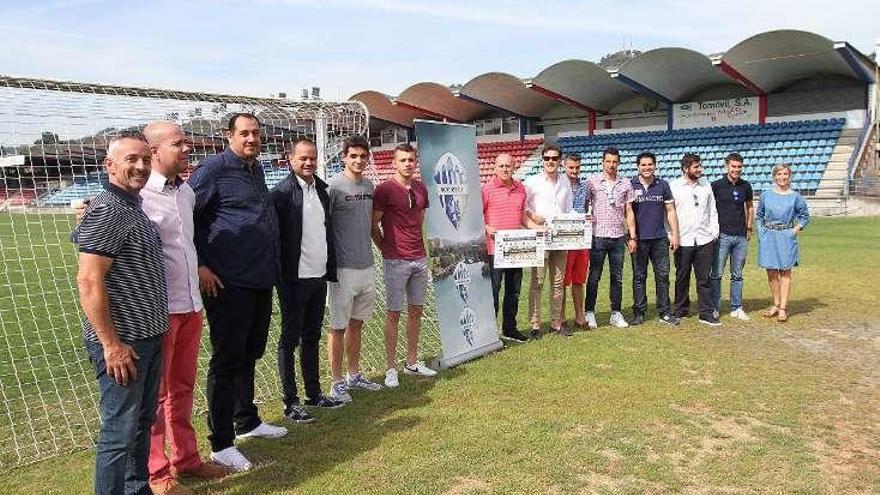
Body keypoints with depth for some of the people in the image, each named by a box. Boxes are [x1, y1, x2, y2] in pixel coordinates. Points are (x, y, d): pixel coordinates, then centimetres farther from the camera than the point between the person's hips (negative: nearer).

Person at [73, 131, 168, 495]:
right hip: (122, 342, -9)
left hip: (149, 337, 10)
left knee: (142, 422, 21)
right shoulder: (106, 211, -17)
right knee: (120, 432, 1)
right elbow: (89, 281, -22)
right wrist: (111, 344, -21)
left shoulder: (133, 208, 12)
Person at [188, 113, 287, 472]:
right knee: (227, 360, -1)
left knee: (249, 354, 19)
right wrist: (199, 266, -16)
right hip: (229, 282, -8)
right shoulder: (214, 168, -9)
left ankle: (247, 421, 35)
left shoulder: (256, 170, 15)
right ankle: (221, 444, 9)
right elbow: (186, 216, -13)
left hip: (260, 280, 8)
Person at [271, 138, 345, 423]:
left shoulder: (321, 190, 10)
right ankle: (290, 403, 13)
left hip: (319, 276, 7)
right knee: (290, 341, 4)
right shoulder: (282, 192, -12)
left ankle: (314, 394, 28)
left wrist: (331, 269, 12)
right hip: (294, 279, -7)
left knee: (312, 338, 16)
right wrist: (282, 277, -16)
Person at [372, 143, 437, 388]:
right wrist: (386, 249, -1)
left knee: (416, 311, 12)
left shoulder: (421, 189, 10)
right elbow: (373, 225, -6)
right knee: (394, 314, 0)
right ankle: (391, 368, 10)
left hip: (420, 259, 6)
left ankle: (412, 362, 25)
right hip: (396, 261, -6)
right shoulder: (385, 189, -9)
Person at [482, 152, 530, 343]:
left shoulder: (520, 188, 10)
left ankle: (509, 328, 27)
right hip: (495, 248, -6)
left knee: (514, 291, 14)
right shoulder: (487, 189, -7)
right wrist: (487, 228, -21)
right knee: (492, 290, -1)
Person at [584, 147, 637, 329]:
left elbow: (629, 212, 10)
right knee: (594, 276, 2)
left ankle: (616, 313, 17)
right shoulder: (593, 181, 1)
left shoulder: (625, 184, 8)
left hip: (618, 237, 3)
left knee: (617, 277, 9)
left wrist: (632, 237, 5)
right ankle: (590, 313, 11)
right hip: (598, 236, -3)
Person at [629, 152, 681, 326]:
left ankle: (664, 312, 12)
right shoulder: (631, 185, 2)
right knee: (639, 277, 4)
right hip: (639, 238, -2)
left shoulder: (663, 185, 8)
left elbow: (670, 211, 11)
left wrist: (675, 234, 5)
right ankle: (638, 313, 12)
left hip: (660, 238, 2)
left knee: (663, 275, 4)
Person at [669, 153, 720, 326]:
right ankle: (681, 310, 21)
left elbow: (712, 211, 14)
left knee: (704, 278, 5)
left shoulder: (706, 186, 11)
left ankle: (706, 313, 10)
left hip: (705, 240, 3)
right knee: (682, 278, 8)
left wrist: (714, 233, 6)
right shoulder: (673, 186, -1)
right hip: (683, 240, -3)